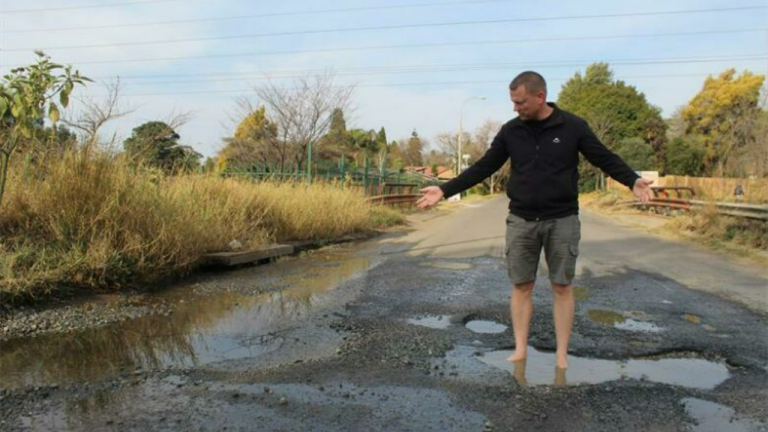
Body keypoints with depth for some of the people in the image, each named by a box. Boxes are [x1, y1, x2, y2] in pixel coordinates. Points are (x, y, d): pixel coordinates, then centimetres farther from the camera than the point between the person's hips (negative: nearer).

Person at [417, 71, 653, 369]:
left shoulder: (573, 127, -5)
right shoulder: (511, 131, 1)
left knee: (562, 287, 4)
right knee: (521, 286, 5)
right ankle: (520, 350, 16)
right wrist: (445, 191, -2)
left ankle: (562, 355, 14)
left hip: (562, 220, -2)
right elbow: (483, 168, 4)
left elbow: (604, 158, -1)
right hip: (522, 220, 2)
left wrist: (633, 181, -19)